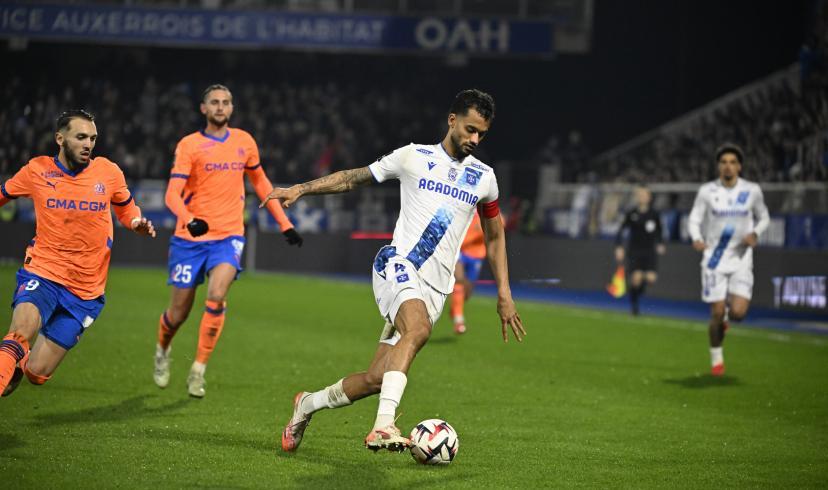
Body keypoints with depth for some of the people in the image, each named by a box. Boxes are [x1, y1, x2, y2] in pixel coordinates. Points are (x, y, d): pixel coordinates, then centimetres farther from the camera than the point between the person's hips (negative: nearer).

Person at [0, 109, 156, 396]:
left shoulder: (108, 172, -1)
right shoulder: (37, 171, -1)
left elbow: (127, 211, 15)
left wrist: (139, 225, -7)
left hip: (86, 291, 1)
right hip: (41, 274, -1)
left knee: (36, 373, -2)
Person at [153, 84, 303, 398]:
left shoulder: (244, 142, 8)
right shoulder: (189, 145, -4)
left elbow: (260, 183, 22)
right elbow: (172, 194, -13)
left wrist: (285, 224, 18)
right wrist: (189, 220, -33)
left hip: (228, 236, 1)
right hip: (190, 238, -1)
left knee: (217, 296, -24)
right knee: (178, 313, 5)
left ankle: (199, 370, -11)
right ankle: (162, 350, 40)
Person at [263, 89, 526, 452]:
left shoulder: (483, 177, 15)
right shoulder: (414, 157, 5)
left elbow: (495, 236, 26)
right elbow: (353, 178, 12)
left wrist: (504, 294, 21)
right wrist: (300, 189, 1)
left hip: (435, 287, 4)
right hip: (399, 264, -4)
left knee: (377, 378, -3)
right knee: (419, 328, -37)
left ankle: (308, 404, 24)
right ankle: (382, 426, -47)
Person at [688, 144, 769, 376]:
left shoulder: (752, 191, 0)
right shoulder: (707, 191, -3)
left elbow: (763, 217, 13)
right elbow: (694, 220, 0)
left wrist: (755, 233, -8)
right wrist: (697, 239, -21)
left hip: (741, 260, 1)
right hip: (715, 260, -1)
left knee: (738, 312, -14)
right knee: (717, 314, -3)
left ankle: (729, 309, 25)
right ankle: (716, 357, 21)